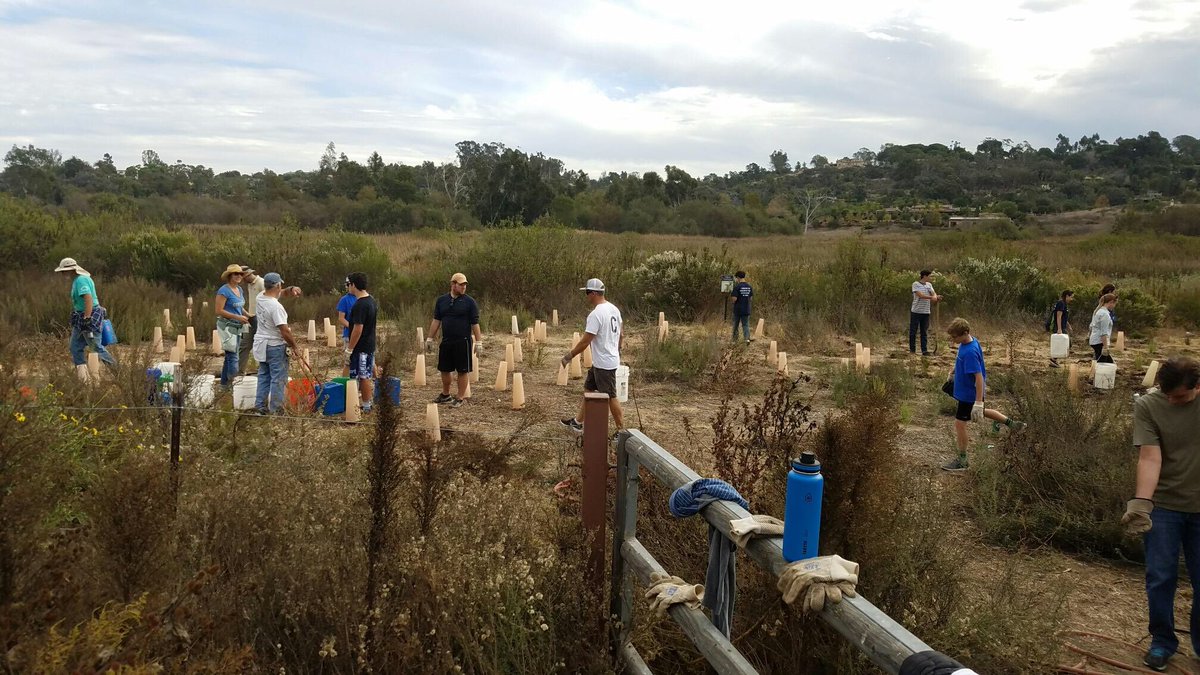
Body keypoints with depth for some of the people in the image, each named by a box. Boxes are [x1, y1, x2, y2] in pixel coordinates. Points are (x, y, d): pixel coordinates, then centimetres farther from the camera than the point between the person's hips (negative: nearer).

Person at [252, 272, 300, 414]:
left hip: (261, 344, 8)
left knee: (264, 376, 17)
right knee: (278, 378, 0)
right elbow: (285, 331, -24)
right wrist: (294, 345, -12)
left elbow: (276, 294, 24)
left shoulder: (260, 298, 0)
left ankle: (260, 405, 21)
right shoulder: (276, 306, -24)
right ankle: (276, 408, 4)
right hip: (275, 346, -8)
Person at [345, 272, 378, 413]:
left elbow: (358, 329, -24)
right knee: (367, 375, 15)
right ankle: (368, 403, 23)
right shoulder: (372, 300, 8)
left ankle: (366, 406, 6)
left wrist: (349, 348, -18)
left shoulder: (360, 305, -22)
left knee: (363, 377, -1)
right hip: (370, 344, 9)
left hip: (361, 347, -9)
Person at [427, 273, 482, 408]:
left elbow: (475, 323, -6)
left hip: (463, 341, -4)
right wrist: (430, 338, 8)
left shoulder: (469, 302, -5)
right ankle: (445, 395, 32)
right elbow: (436, 320, 10)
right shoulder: (441, 300, 5)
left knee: (463, 370, 1)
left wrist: (478, 342, -9)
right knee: (444, 369, 13)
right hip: (446, 341, 4)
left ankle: (460, 398, 13)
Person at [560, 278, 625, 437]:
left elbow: (585, 341, -23)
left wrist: (569, 356, -12)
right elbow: (621, 335, 15)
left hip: (604, 363, -10)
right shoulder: (614, 309, 6)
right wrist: (618, 351, 29)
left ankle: (621, 430, 9)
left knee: (610, 397, 0)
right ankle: (578, 422, 29)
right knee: (588, 389, 19)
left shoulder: (596, 314, -24)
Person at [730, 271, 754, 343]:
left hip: (737, 310, -3)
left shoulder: (737, 286, -14)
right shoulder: (749, 286, 2)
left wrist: (731, 295, 2)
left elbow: (734, 298, -18)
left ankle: (735, 340, 20)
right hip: (746, 310, 3)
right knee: (746, 325, 6)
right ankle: (747, 338, -14)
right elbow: (751, 297, 9)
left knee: (735, 325, 11)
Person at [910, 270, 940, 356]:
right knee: (913, 331, 3)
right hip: (916, 312, -5)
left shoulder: (929, 285, 10)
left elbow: (933, 293, -2)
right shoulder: (916, 284, -8)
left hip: (926, 312, 5)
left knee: (924, 332, 6)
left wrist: (936, 297, -24)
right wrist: (931, 297, -26)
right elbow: (920, 295, -19)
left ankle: (924, 350, 9)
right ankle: (912, 350, 13)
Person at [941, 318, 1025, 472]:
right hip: (969, 391, 9)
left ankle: (962, 461, 13)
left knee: (960, 423, 1)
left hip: (969, 394, -9)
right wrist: (955, 370, 31)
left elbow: (979, 377, -32)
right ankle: (1012, 423, 46)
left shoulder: (970, 352, -32)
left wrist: (978, 402, -31)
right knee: (980, 413, 32)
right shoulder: (971, 341, -4)